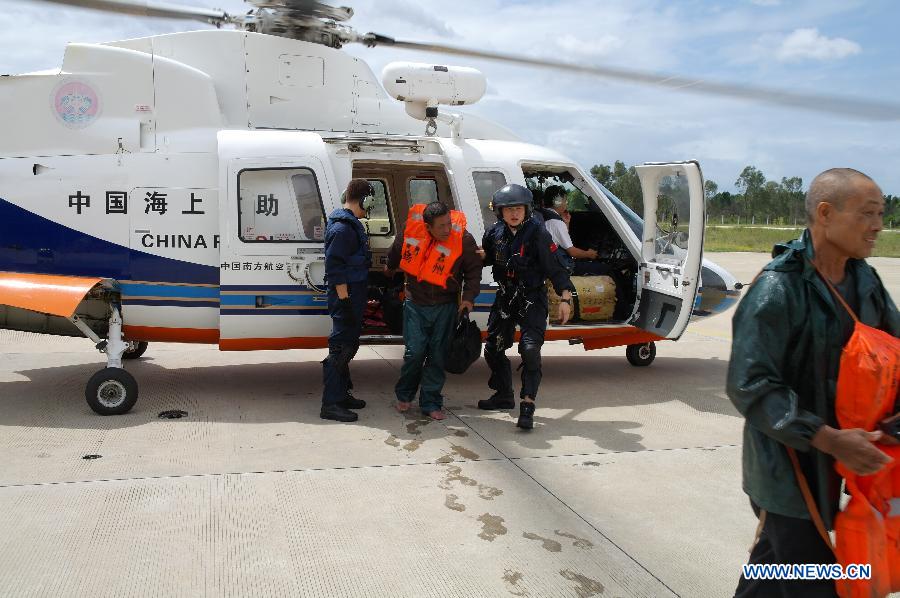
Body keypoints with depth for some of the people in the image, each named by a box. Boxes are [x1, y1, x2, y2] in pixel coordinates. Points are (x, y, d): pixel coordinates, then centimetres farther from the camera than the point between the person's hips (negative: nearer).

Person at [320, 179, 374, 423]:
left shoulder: (350, 224, 15)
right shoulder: (343, 228, -18)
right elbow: (334, 267, -22)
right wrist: (344, 300, -24)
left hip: (353, 294, 11)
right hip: (347, 295, -11)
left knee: (348, 344, 17)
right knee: (341, 347, -6)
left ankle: (342, 394, 28)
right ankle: (330, 404, 0)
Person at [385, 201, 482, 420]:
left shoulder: (463, 239, -17)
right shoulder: (411, 230, -12)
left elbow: (473, 270, -2)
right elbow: (396, 252, 12)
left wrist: (469, 297, -15)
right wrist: (389, 269, 31)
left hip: (445, 307, 0)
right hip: (415, 304, 1)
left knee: (438, 355, 2)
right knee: (414, 351, -2)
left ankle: (431, 403, 15)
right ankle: (404, 395, 23)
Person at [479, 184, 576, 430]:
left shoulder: (537, 233, -15)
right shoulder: (495, 233, 0)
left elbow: (555, 268, -15)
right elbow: (486, 258, 19)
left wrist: (565, 298, -22)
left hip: (532, 299, -6)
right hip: (505, 297, 6)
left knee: (530, 349, -19)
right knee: (493, 348, 12)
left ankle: (527, 405, -13)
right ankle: (504, 396, 31)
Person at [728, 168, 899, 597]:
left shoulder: (865, 280, 3)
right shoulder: (778, 289, -20)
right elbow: (748, 386, -22)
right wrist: (828, 439, -25)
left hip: (832, 462, 7)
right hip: (786, 466, -7)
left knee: (776, 560, 23)